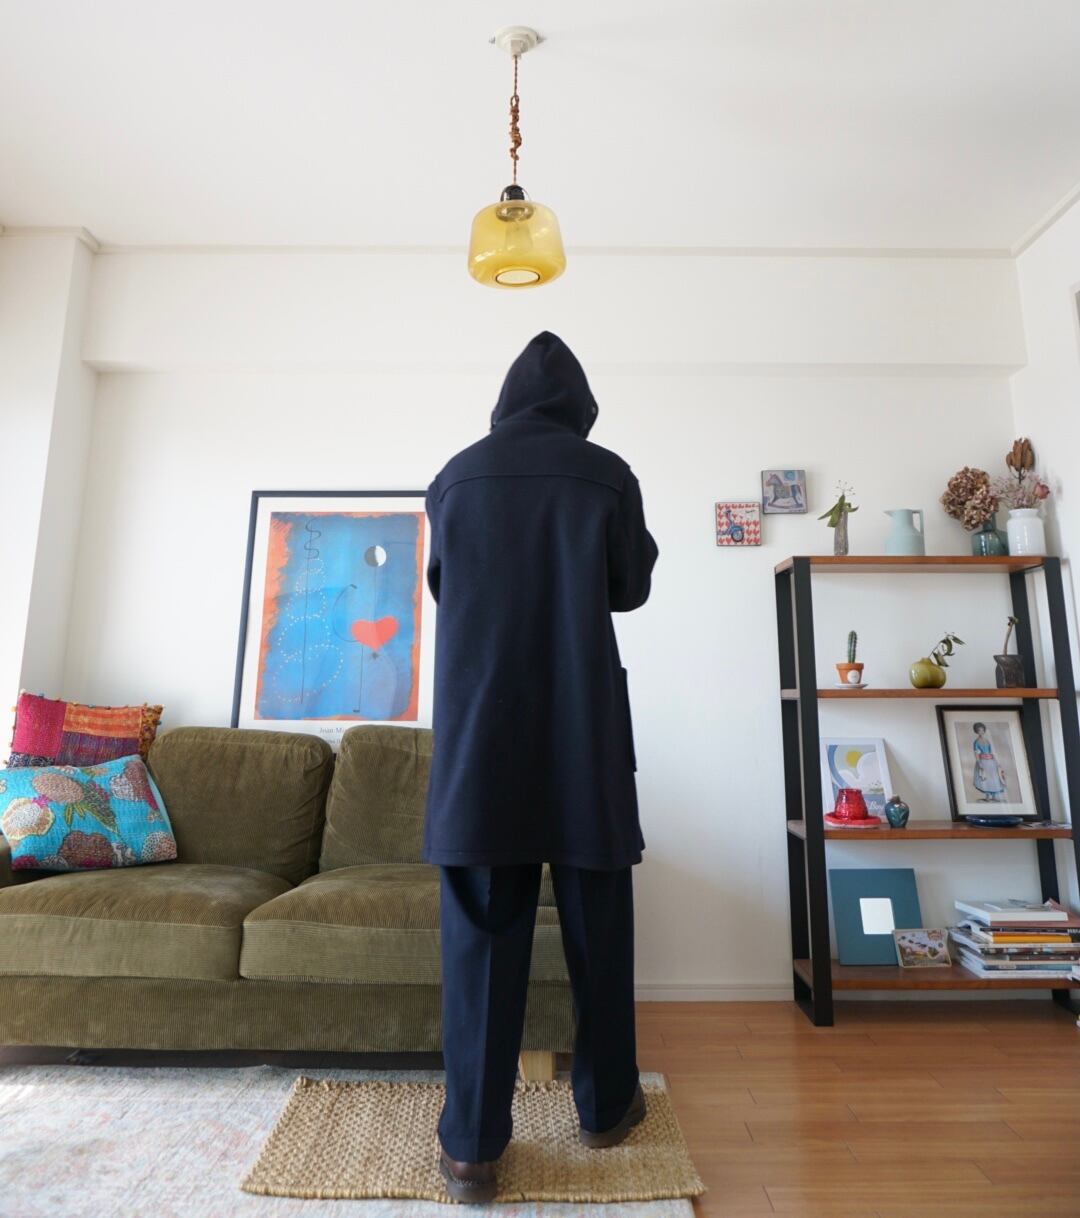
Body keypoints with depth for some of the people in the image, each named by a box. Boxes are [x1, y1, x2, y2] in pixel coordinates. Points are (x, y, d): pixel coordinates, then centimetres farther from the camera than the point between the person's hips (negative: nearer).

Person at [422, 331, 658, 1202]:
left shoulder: (455, 477, 7)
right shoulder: (608, 475, 2)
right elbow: (633, 589, 10)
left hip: (479, 724, 1)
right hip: (584, 723, 0)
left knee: (482, 926, 6)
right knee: (597, 918, 13)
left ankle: (473, 1143, 14)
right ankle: (606, 1105, 30)